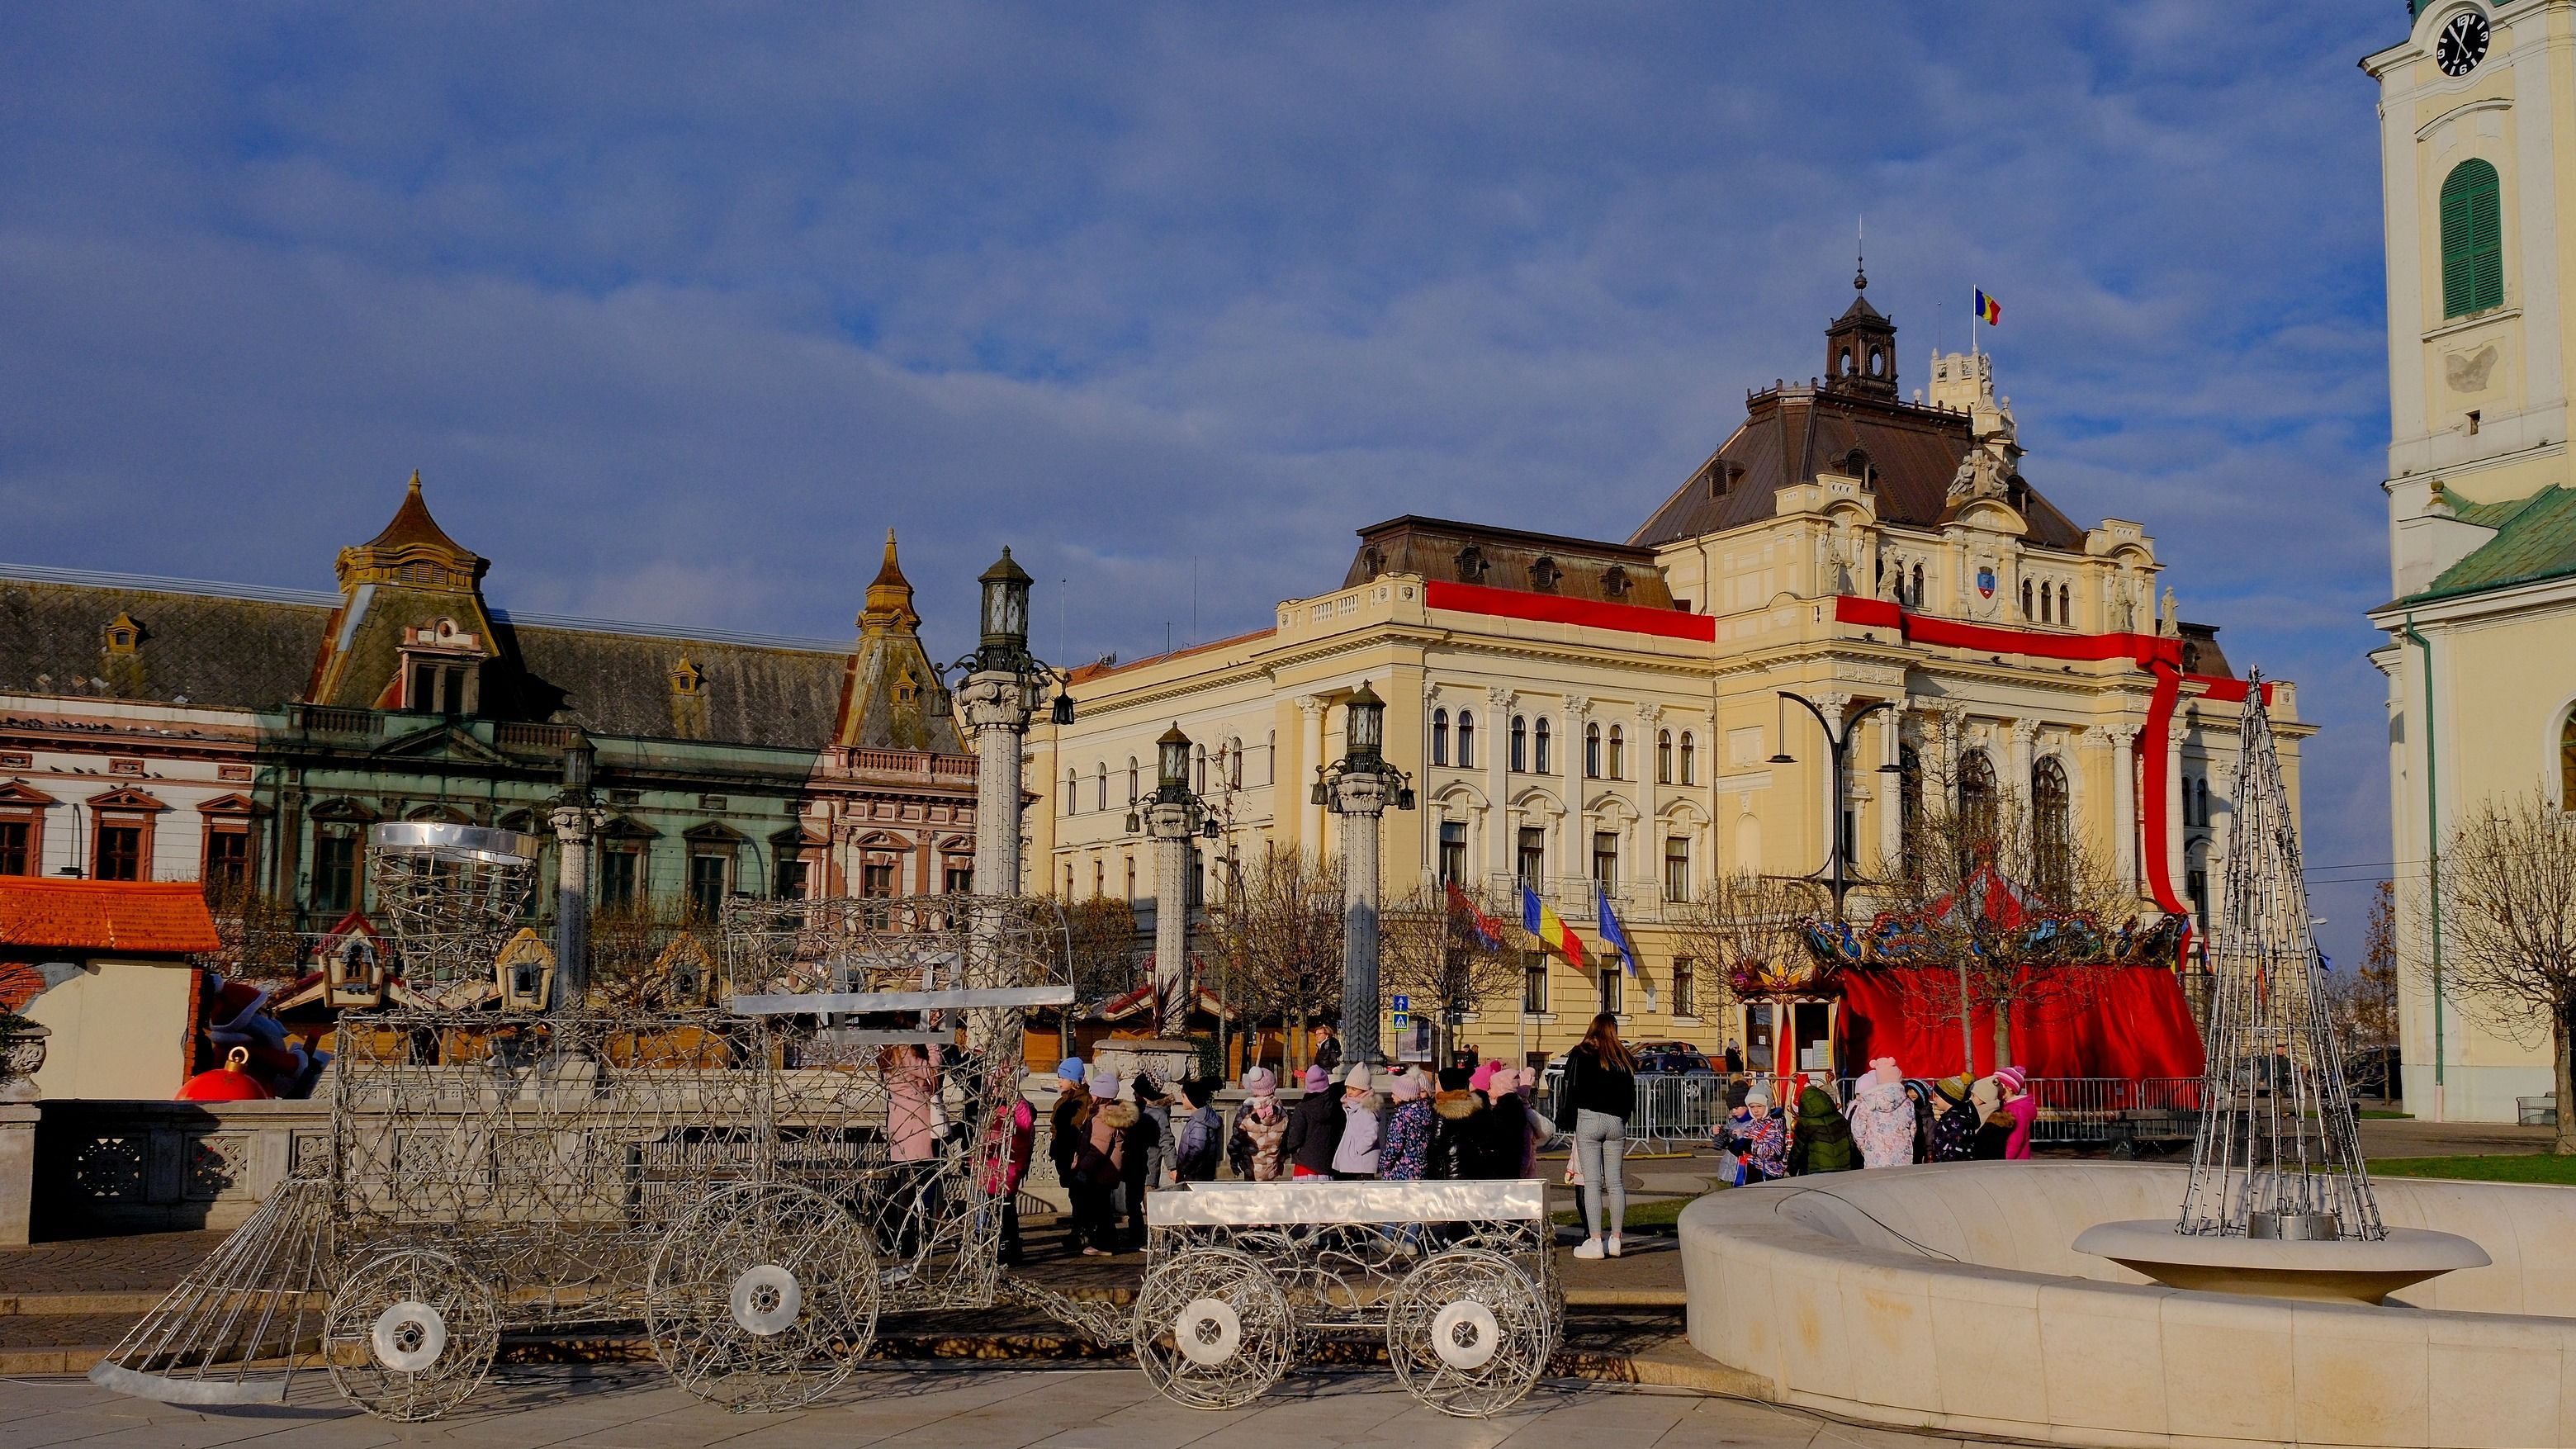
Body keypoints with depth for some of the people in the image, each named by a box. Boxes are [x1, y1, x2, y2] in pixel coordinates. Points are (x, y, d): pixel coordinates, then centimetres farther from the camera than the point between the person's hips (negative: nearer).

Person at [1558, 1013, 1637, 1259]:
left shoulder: (1581, 1054, -2)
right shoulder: (1624, 1058, 9)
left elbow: (1569, 1088, -1)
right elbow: (1630, 1093, 14)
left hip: (1588, 1120, -4)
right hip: (1617, 1123, 4)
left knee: (1591, 1182, -4)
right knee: (1615, 1182, 9)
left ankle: (1594, 1241, -7)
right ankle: (1615, 1239, 13)